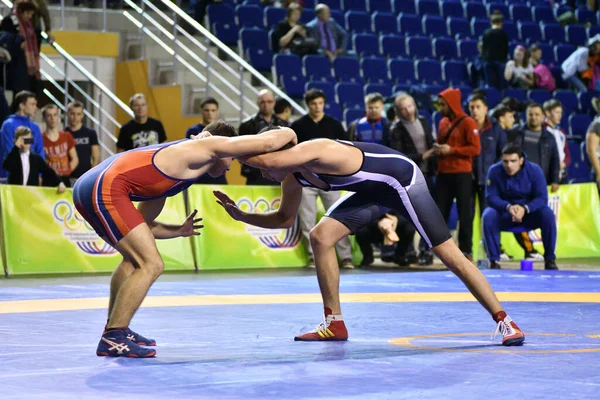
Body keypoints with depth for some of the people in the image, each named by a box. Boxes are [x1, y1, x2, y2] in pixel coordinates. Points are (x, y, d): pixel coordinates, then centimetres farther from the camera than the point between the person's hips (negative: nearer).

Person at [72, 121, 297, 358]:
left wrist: (179, 231, 30)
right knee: (151, 265, -7)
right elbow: (269, 142, 2)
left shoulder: (175, 159, 30)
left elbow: (141, 224, 32)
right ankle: (112, 339, -4)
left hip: (88, 187, 10)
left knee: (135, 258, 28)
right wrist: (290, 136, 20)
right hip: (106, 189, -10)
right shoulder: (208, 146, 5)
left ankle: (115, 328, 33)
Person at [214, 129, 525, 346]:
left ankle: (504, 321, -2)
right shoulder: (293, 177, -3)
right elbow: (285, 218, 11)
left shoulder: (314, 150, -31)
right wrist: (242, 216, 0)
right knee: (320, 237, -3)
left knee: (447, 253, -8)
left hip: (402, 180, -9)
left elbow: (270, 159, -50)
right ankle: (334, 323, 3)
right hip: (373, 191, 9)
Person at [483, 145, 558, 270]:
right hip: (504, 215, 0)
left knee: (548, 214, -28)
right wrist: (508, 207, -37)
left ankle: (550, 260, -17)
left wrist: (525, 209, -37)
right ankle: (494, 260, -22)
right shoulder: (494, 171, -15)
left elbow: (542, 198, -17)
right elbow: (491, 197, -17)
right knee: (488, 216, -30)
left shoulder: (534, 170, -14)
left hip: (529, 213, 0)